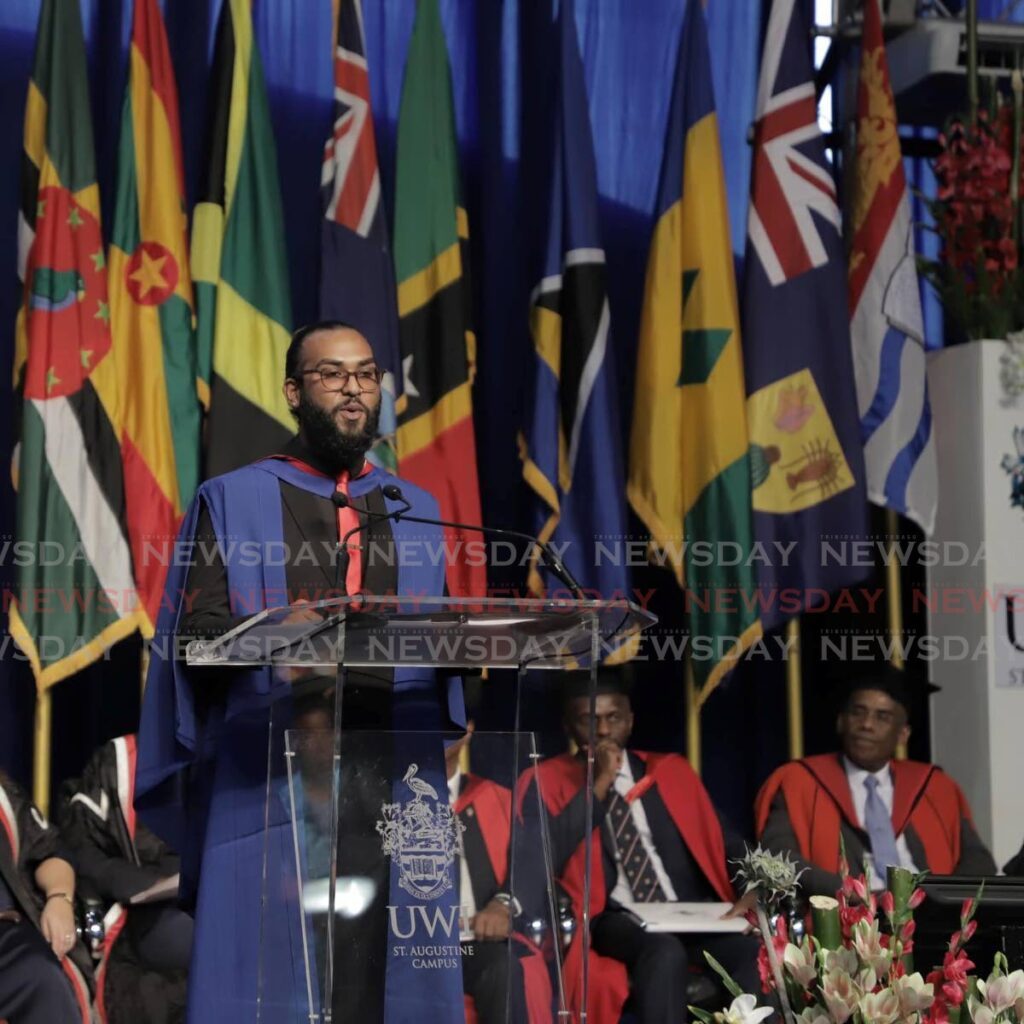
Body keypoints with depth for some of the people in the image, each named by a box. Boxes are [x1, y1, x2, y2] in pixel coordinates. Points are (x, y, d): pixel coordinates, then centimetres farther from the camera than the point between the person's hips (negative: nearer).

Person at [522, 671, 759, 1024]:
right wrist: (599, 783, -10)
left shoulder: (671, 772, 16)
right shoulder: (551, 780, 7)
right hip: (616, 920, -3)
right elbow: (546, 857, -10)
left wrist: (753, 891, -3)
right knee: (665, 952, -37)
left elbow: (724, 843, 18)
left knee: (756, 954, -29)